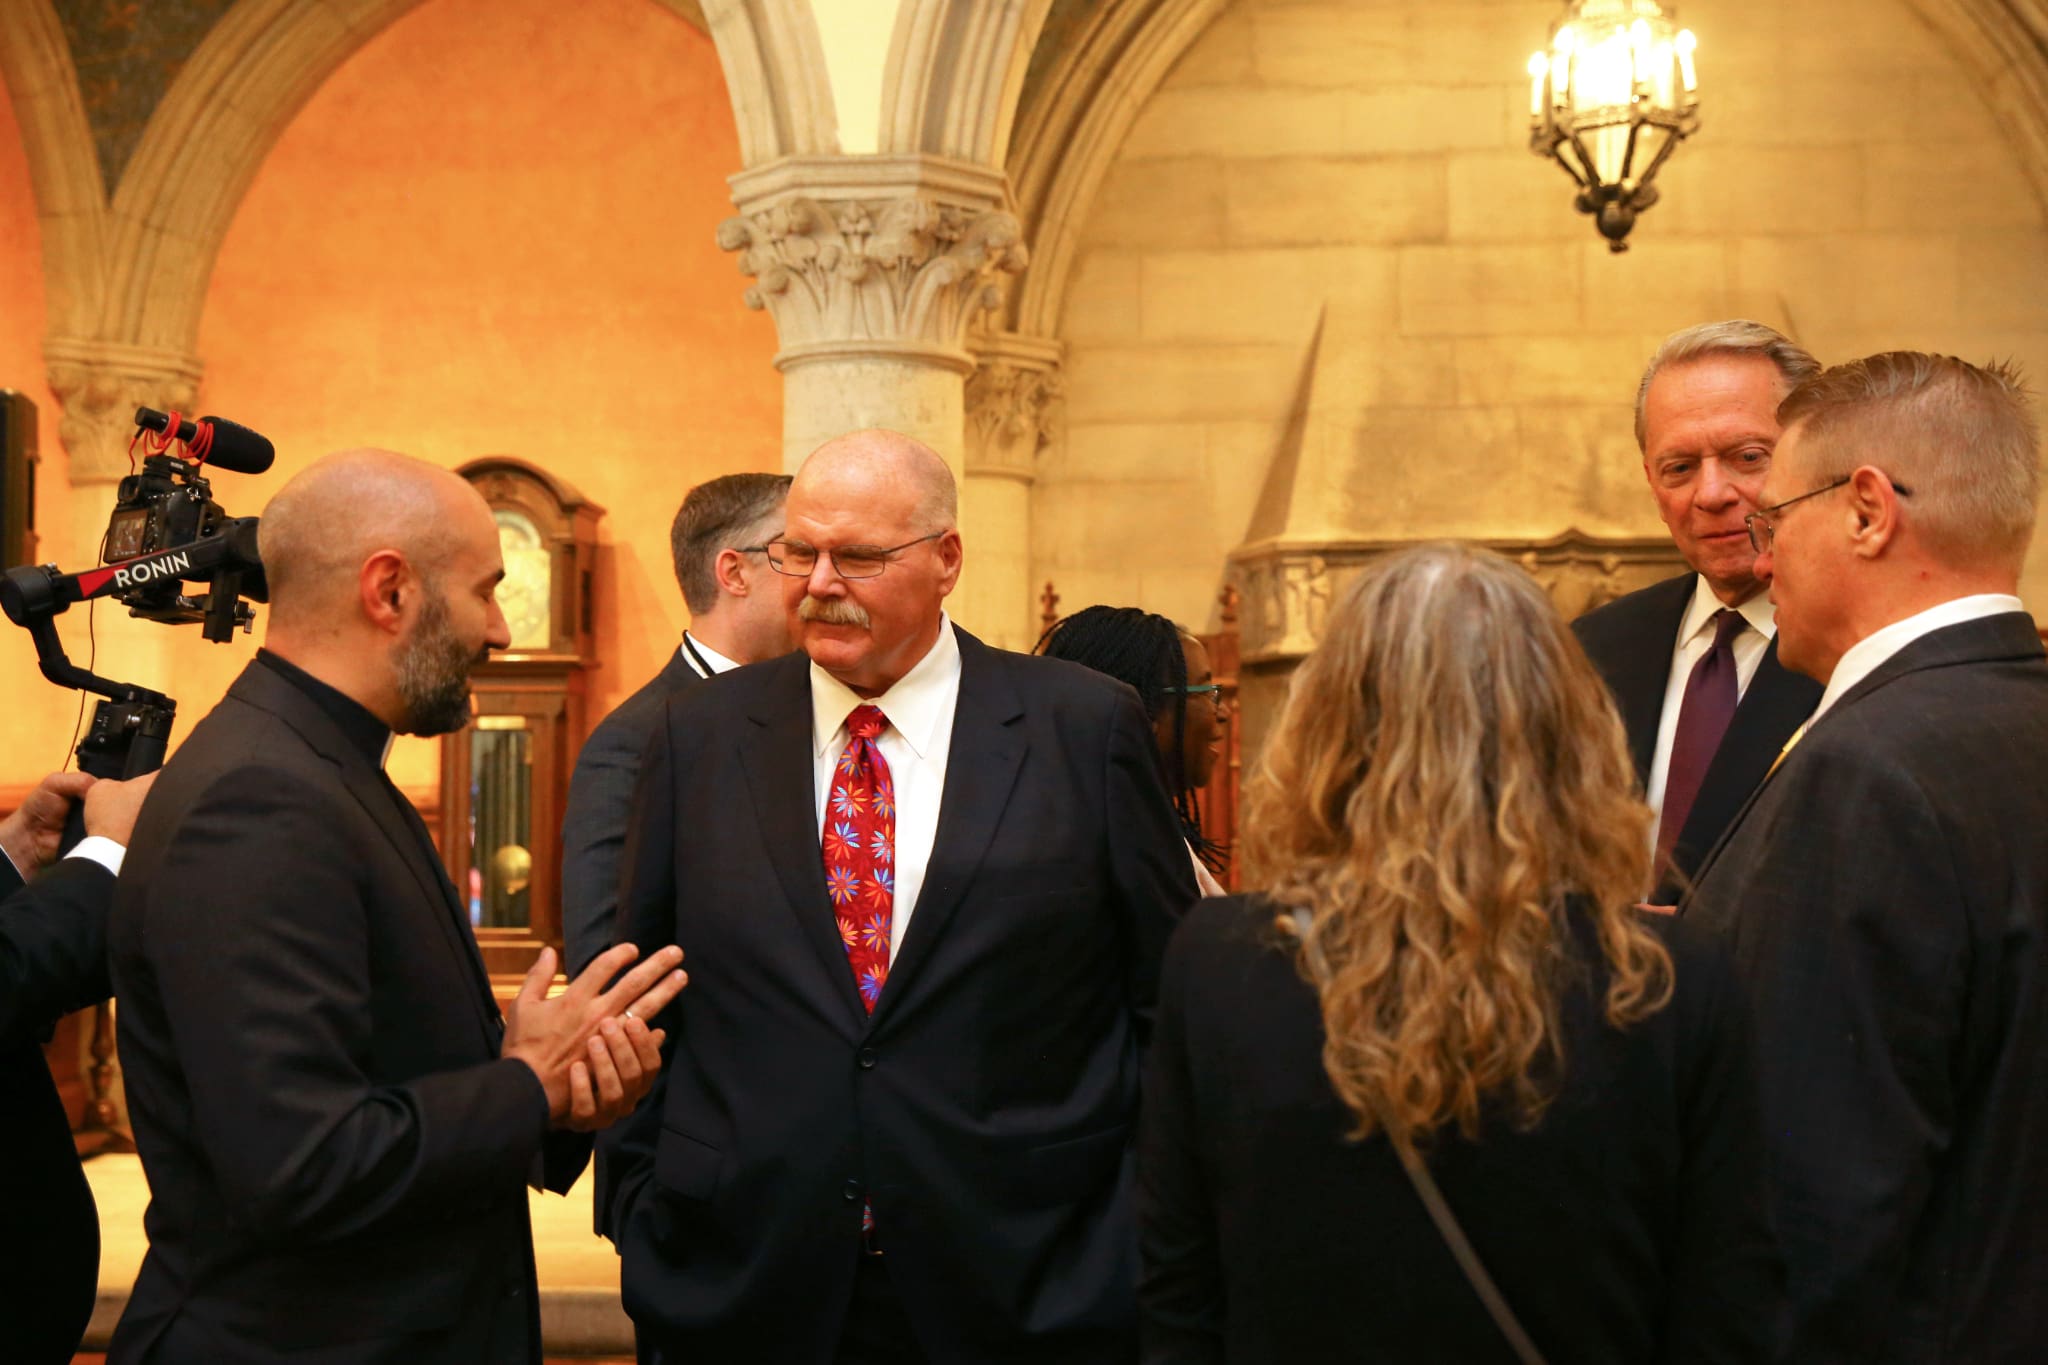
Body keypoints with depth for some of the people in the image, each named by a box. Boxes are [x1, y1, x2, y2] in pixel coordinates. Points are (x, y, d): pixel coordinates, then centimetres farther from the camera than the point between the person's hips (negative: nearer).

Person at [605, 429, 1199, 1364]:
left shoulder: (1085, 728, -3)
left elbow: (1170, 1003, 0)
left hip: (1023, 1289, -1)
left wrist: (1140, 1248, -3)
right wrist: (642, 1217, 3)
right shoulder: (701, 734, 4)